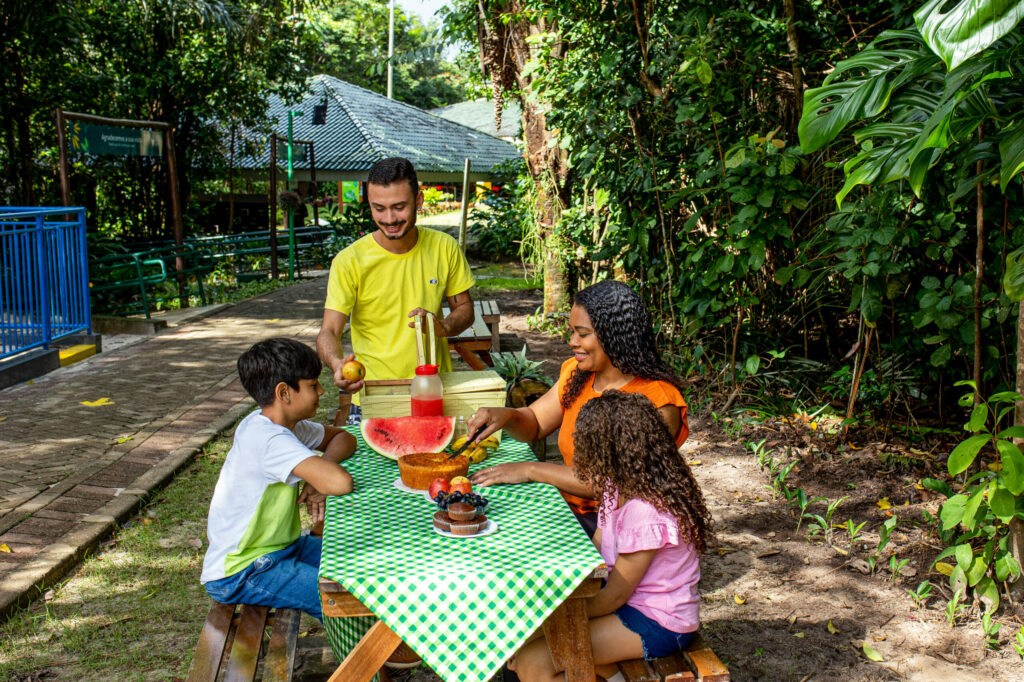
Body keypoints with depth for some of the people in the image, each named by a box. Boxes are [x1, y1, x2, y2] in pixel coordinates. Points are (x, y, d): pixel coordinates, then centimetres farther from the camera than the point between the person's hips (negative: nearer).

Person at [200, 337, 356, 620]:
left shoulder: (284, 423, 1)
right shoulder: (270, 440, -28)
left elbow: (342, 438, 13)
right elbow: (340, 483, -41)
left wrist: (318, 477, -8)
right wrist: (322, 474, -16)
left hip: (279, 545, 9)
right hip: (236, 575, -9)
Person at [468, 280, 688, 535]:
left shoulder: (657, 402, -17)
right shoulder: (577, 373, 6)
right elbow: (534, 423, 17)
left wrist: (531, 470, -19)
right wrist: (505, 416, -8)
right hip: (570, 514, 7)